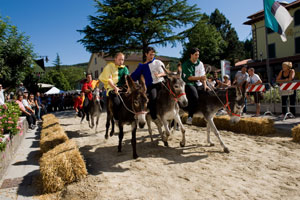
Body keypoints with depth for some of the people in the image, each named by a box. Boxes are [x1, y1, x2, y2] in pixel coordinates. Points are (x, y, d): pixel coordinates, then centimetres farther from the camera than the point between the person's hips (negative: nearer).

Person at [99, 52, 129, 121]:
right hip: (112, 89, -5)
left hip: (123, 89, 5)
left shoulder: (125, 68, 19)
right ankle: (116, 119, -11)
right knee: (117, 102, -31)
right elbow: (108, 79, -5)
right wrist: (115, 87, -21)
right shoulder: (109, 66, 6)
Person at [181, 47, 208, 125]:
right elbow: (189, 77, -14)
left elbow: (203, 76, 4)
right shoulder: (186, 64, -5)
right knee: (194, 97, -31)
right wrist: (200, 77, -21)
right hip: (189, 84, -6)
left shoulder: (200, 63, 10)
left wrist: (205, 85, -10)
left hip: (199, 84, 6)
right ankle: (190, 116, -21)